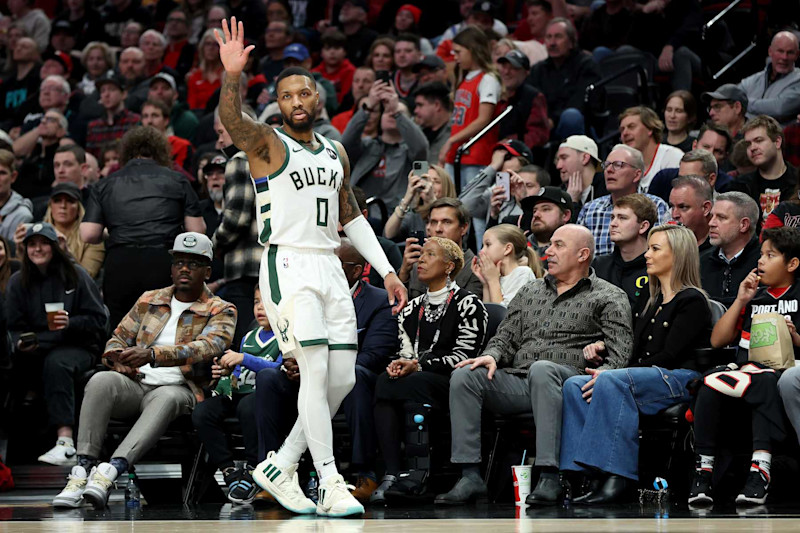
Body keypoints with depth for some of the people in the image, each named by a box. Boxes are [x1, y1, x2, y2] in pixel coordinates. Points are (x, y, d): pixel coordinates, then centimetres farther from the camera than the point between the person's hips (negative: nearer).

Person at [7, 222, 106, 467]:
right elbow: (14, 327, 12)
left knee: (56, 363, -39)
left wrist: (70, 323, -18)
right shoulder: (18, 282, 13)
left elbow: (98, 320, 0)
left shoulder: (76, 276, 4)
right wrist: (20, 343, -11)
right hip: (35, 350, 3)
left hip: (76, 346, -3)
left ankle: (66, 443, -51)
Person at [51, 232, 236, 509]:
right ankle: (82, 471, -40)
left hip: (179, 389, -4)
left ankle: (111, 471, -56)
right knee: (101, 381, -30)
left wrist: (152, 354, -29)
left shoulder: (221, 311, 7)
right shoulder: (149, 301, 22)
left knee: (167, 398, -40)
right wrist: (117, 359, -5)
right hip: (135, 382, 4)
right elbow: (119, 337, 24)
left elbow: (207, 347, -13)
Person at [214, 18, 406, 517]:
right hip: (288, 265, -7)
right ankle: (330, 485, -14)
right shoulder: (268, 143, -3)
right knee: (316, 369, -16)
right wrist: (232, 76, -43)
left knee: (343, 378, 5)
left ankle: (280, 467, 18)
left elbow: (351, 216, 24)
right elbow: (231, 120, -24)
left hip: (330, 267, 7)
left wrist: (387, 270, 18)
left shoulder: (336, 152, 16)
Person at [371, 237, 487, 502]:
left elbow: (462, 357, -9)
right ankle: (392, 474, -35)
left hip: (452, 386, -6)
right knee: (384, 380, -28)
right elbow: (404, 353, 17)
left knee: (385, 387, -32)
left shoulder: (468, 304, 0)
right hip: (414, 380, 6)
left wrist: (418, 366, -16)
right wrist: (397, 365, -7)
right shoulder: (412, 309, 20)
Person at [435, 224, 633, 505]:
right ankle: (470, 477, -26)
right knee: (464, 376, -21)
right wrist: (493, 356, 0)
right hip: (517, 382, 5)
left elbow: (620, 354, -1)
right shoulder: (530, 292, 27)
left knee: (541, 369, -40)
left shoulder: (609, 298, 10)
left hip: (565, 381, -5)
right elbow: (507, 336, 24)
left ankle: (549, 478, -45)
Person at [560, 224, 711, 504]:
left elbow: (669, 356, -11)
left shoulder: (692, 302, -1)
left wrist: (609, 374, -15)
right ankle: (579, 470, -32)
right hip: (643, 378, 8)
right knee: (574, 384, -16)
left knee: (612, 381, -35)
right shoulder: (650, 304, 26)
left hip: (680, 380, -8)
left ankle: (617, 475, -40)